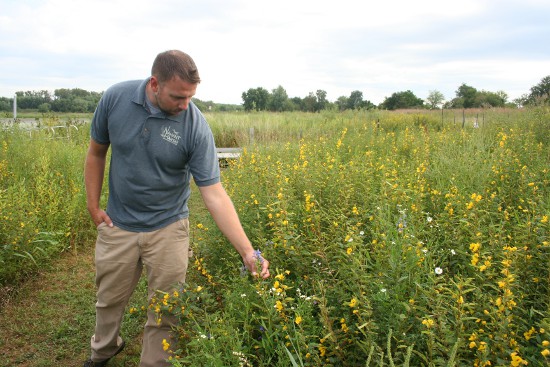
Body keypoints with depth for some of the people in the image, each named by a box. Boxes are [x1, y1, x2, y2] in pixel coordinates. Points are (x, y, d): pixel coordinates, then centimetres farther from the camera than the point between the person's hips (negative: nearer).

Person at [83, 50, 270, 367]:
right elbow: (97, 152, 3)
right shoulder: (115, 98, -13)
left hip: (167, 229, -2)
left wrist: (248, 251, -27)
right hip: (117, 225, 3)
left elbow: (214, 194, -21)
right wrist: (93, 206, 1)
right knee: (109, 299, 21)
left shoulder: (196, 126, -21)